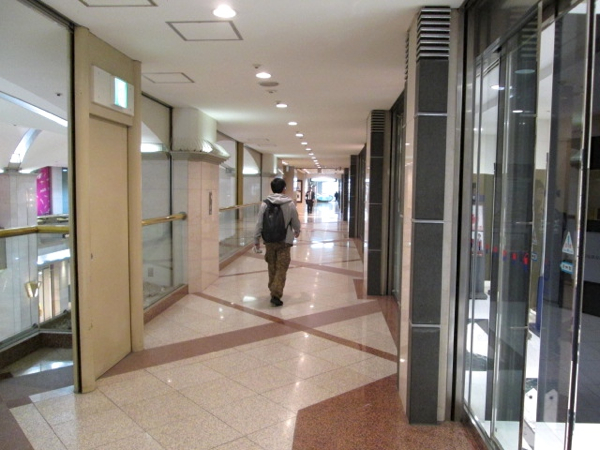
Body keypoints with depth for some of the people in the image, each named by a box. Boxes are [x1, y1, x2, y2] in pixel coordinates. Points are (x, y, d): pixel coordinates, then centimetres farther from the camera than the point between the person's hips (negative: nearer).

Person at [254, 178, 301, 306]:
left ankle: (273, 290, 27)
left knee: (272, 267, 16)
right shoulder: (290, 204, -6)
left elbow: (259, 224, -3)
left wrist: (256, 240, 5)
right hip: (285, 241, -2)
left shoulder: (265, 204, -4)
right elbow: (296, 222, 5)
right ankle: (276, 294, -7)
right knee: (281, 269, 0)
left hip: (269, 241, 2)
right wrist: (297, 231, 26)